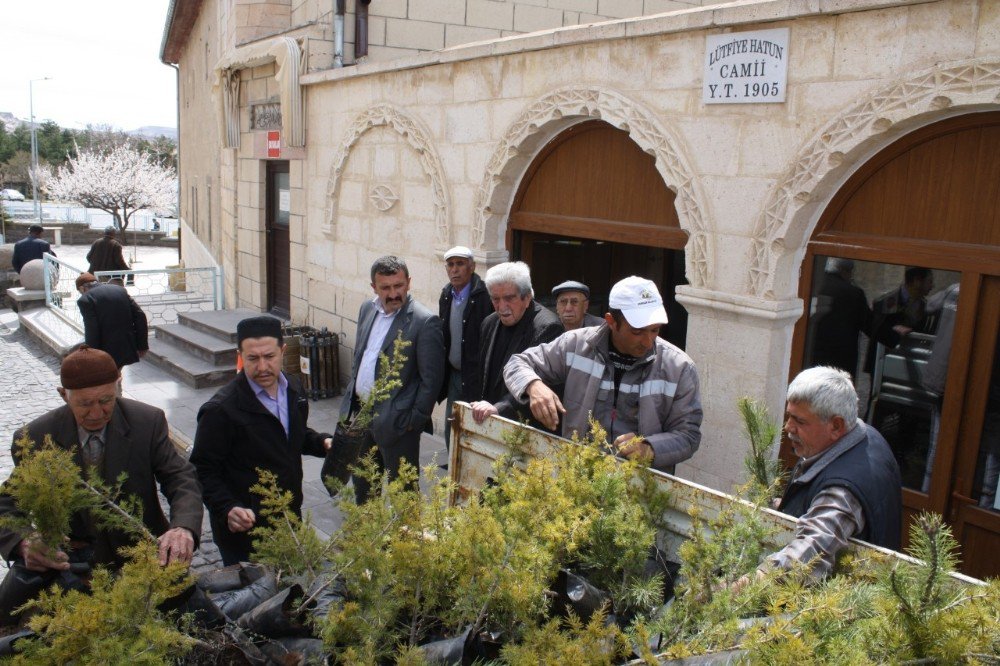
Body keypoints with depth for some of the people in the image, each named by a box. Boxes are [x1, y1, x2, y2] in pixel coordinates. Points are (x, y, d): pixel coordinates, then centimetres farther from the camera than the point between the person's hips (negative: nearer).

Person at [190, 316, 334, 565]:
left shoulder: (293, 389, 1)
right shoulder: (221, 409, -20)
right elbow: (203, 472, -15)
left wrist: (322, 442, -2)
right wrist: (228, 509, -29)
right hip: (245, 529, -6)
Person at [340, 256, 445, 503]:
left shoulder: (425, 322, -17)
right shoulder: (367, 309, 6)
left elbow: (431, 379, -15)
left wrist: (416, 420, -15)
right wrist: (351, 397, 14)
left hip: (396, 421, -7)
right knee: (361, 482, 24)